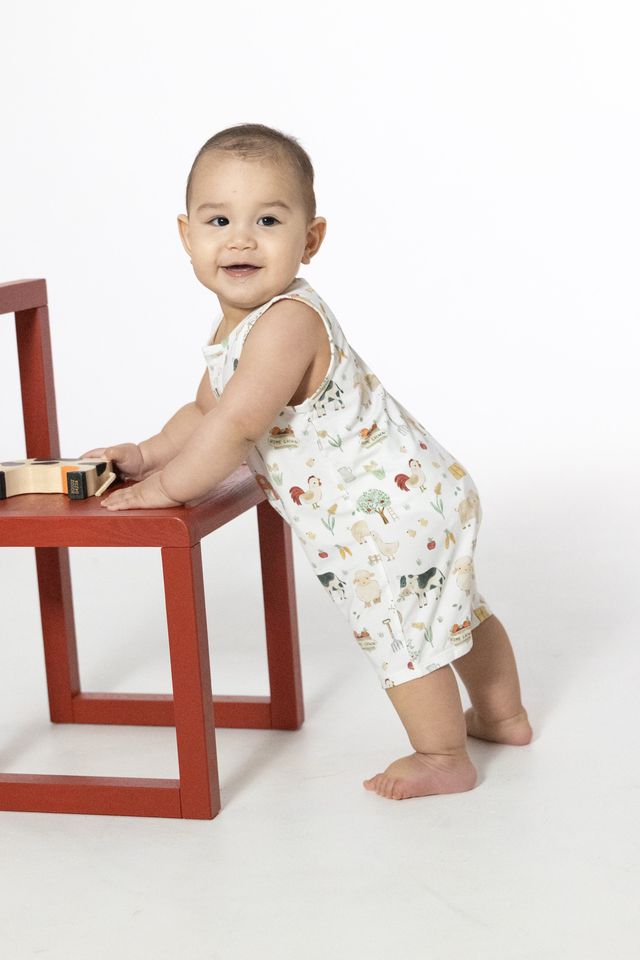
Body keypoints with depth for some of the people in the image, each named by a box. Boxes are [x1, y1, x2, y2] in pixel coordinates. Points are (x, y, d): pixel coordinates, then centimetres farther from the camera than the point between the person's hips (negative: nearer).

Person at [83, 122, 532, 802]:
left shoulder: (285, 322, -28)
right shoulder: (237, 326, 6)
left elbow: (236, 426, -33)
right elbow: (206, 413, 19)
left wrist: (164, 486, -22)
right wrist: (147, 453, 6)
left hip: (386, 513, -10)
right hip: (413, 492, 10)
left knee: (400, 632, 4)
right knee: (451, 610, 25)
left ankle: (444, 759, 23)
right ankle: (502, 716, 45)